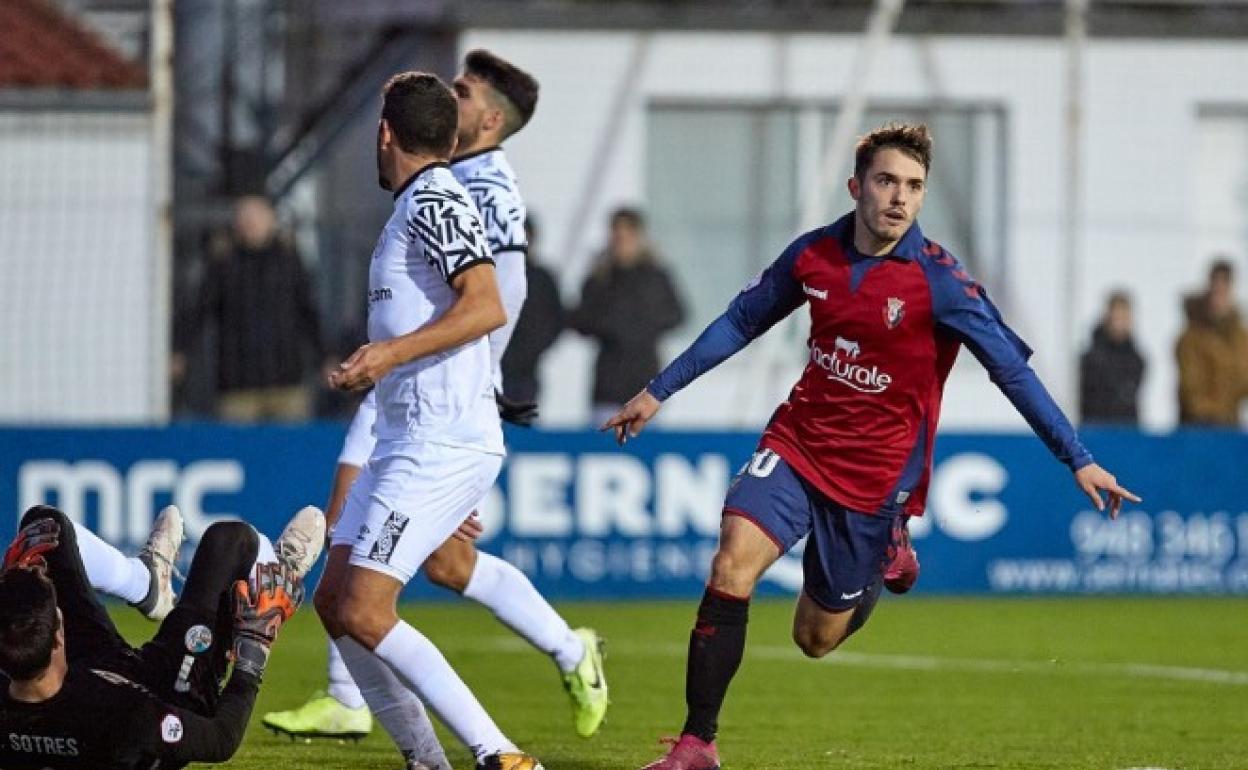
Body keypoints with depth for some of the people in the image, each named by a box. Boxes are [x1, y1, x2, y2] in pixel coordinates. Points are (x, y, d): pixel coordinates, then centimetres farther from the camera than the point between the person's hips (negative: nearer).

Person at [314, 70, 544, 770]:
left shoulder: (433, 203, -12)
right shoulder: (424, 205, 18)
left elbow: (486, 307, -24)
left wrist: (392, 351, -29)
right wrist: (372, 369, 37)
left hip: (440, 446, -10)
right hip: (407, 443, 10)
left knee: (363, 612, -16)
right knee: (335, 599, 9)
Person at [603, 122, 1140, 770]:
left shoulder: (936, 280, -16)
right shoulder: (814, 254, -3)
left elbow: (1011, 368, -13)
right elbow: (742, 321, 13)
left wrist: (1078, 460, -16)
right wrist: (659, 390, 16)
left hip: (875, 472, -2)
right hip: (797, 442, 3)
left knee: (817, 639, 5)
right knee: (733, 564, -22)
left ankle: (883, 567, 38)